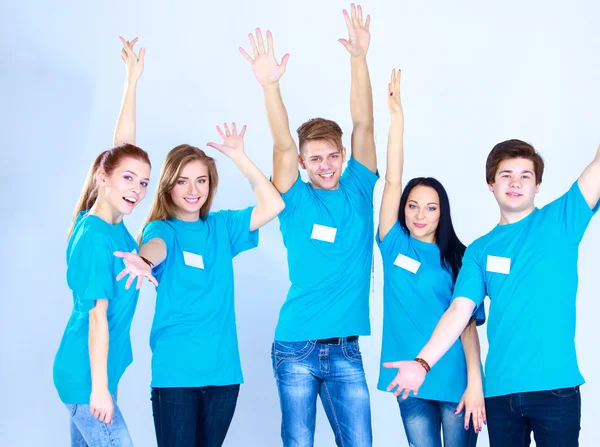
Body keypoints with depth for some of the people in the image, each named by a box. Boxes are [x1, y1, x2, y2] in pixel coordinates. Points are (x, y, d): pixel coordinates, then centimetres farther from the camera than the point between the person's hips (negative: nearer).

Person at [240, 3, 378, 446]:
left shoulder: (358, 191, 5)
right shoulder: (296, 200, 0)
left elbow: (363, 125, -5)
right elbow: (282, 145, -16)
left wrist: (359, 59, -14)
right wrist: (271, 85, -31)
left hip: (345, 348, 2)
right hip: (296, 345, -2)